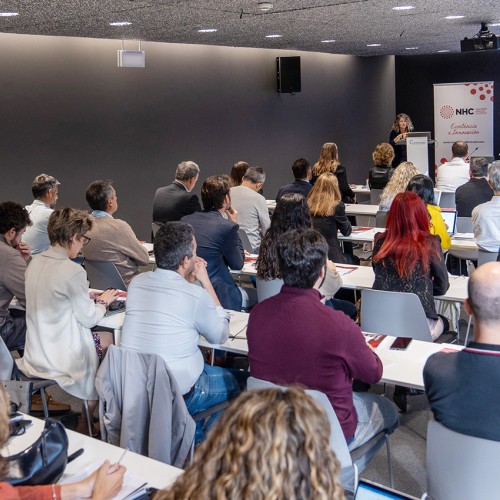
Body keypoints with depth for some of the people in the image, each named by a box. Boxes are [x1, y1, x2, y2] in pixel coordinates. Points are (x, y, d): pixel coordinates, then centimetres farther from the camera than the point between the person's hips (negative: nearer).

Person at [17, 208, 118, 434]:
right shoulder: (73, 271, -24)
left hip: (35, 354, 8)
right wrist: (103, 302, 4)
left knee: (102, 337, 23)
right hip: (62, 359, -8)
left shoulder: (35, 262, 0)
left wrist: (88, 296, 11)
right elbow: (88, 319, -14)